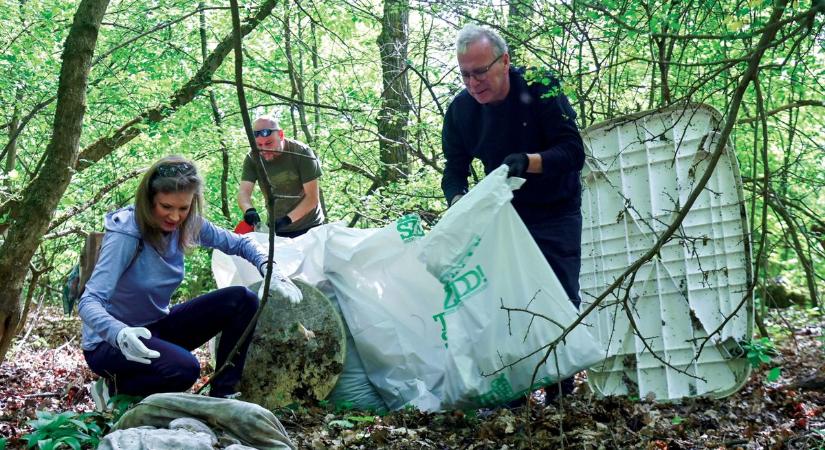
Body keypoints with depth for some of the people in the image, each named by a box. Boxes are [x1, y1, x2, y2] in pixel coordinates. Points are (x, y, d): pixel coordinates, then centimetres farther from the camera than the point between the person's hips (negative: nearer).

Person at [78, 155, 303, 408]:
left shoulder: (188, 224, -7)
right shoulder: (126, 234, -26)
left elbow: (239, 244, 6)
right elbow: (89, 302, -32)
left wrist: (269, 269, -16)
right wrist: (119, 333, -53)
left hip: (157, 326, 7)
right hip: (110, 341, -7)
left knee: (242, 300, -8)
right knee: (184, 369, -35)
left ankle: (221, 396, -1)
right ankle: (115, 389, -6)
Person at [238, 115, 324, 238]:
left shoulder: (302, 153, -18)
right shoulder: (252, 158, -10)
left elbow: (312, 198, -19)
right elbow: (243, 192, -17)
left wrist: (288, 219, -33)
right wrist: (249, 210, -40)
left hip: (308, 228, -2)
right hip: (275, 230, 2)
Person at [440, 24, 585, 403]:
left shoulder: (540, 88, -19)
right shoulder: (460, 110, -8)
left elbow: (573, 152, -24)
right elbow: (454, 171, -2)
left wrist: (527, 161, -42)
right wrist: (458, 202, -23)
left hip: (555, 213, -3)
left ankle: (560, 394, 1)